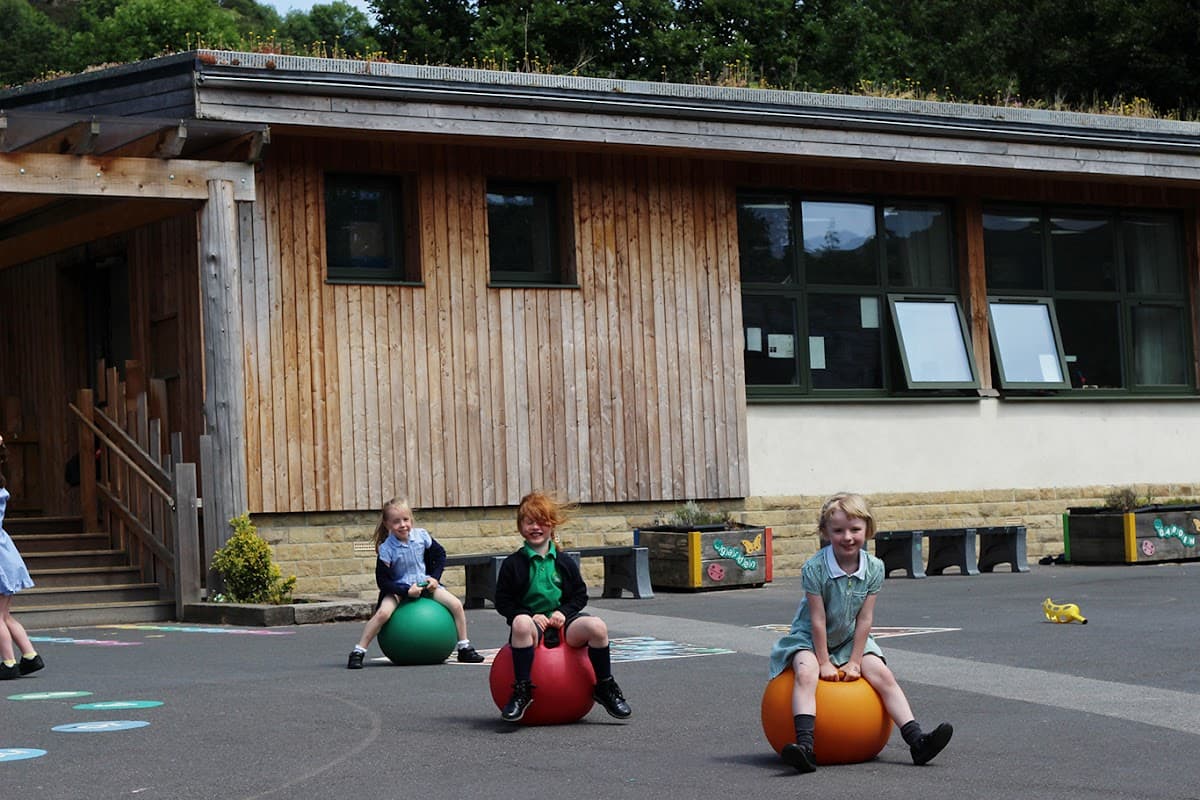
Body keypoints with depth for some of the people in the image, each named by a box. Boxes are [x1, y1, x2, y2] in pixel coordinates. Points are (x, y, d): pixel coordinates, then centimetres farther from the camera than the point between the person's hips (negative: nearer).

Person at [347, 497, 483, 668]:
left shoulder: (421, 536, -9)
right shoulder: (386, 549, -19)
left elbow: (440, 554, 7)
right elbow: (382, 581, -17)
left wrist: (435, 577, -5)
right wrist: (406, 590, -25)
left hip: (423, 583, 4)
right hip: (398, 587, -4)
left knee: (456, 604, -11)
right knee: (383, 612, -31)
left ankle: (464, 648, 6)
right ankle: (358, 652, -21)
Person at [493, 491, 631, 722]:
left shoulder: (564, 562, 11)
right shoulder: (513, 564, 3)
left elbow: (580, 595, 15)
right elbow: (502, 602, 2)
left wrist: (564, 612, -5)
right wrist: (531, 616, -12)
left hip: (562, 621, 2)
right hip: (532, 622, -2)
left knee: (597, 626, -27)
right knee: (520, 623, -40)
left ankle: (604, 688, -8)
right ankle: (522, 690, -31)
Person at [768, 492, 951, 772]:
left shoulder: (874, 568, -11)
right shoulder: (815, 568, -22)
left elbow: (864, 619, -9)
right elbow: (818, 619, -19)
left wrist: (854, 662, -12)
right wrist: (824, 663, -17)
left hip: (850, 640, 4)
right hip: (810, 639, -4)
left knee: (883, 675, -15)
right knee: (806, 672, -32)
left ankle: (917, 741, -18)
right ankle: (804, 745, -46)